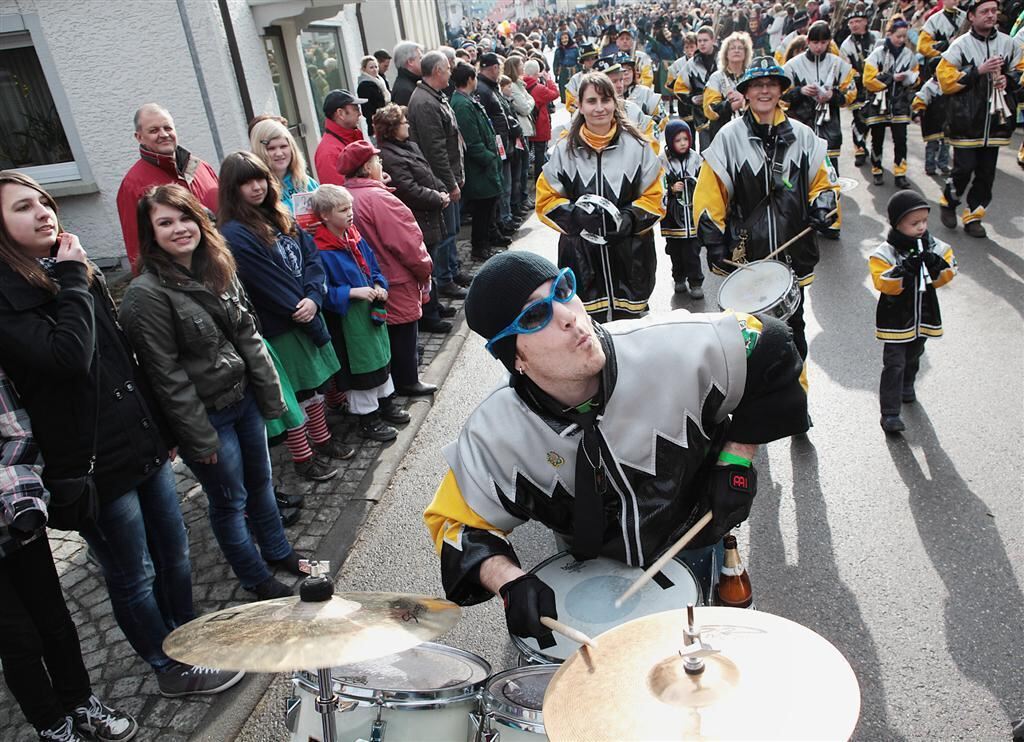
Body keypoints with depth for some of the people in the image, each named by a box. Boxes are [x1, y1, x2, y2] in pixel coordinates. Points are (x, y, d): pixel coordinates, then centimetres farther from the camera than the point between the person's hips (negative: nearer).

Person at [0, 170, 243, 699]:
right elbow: (68, 355, -28)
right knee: (134, 578, 10)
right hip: (93, 464, -7)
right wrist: (71, 283, -16)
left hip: (143, 443, 8)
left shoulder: (76, 270, 11)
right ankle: (172, 670, 29)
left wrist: (161, 427, 16)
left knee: (173, 553, 19)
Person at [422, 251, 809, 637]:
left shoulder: (676, 348, -31)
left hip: (698, 548, 0)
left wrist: (736, 462, -16)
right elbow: (455, 522, -13)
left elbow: (770, 349, -14)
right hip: (594, 570, 0)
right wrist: (510, 582, -32)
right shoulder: (492, 438, -28)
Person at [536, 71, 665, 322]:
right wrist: (576, 216, -14)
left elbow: (654, 196, 3)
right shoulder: (564, 149, 5)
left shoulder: (637, 146, 1)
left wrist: (630, 219, -16)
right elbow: (546, 198, 5)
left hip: (630, 254, 0)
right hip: (580, 255, 0)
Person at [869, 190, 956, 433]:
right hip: (896, 319, -5)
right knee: (894, 363, -7)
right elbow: (883, 283, -25)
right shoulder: (884, 253, -18)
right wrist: (904, 270, -38)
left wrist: (937, 266, -24)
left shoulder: (934, 246, -2)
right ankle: (890, 413, -4)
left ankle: (907, 385, 53)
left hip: (923, 316, 5)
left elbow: (947, 274, -4)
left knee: (913, 357, 25)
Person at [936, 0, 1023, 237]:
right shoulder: (960, 45, -6)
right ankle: (948, 203, 23)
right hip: (966, 121, -4)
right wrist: (979, 71, -18)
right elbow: (945, 79, -11)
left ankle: (973, 217, 18)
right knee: (964, 169, -5)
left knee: (986, 173, 6)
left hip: (995, 120, 4)